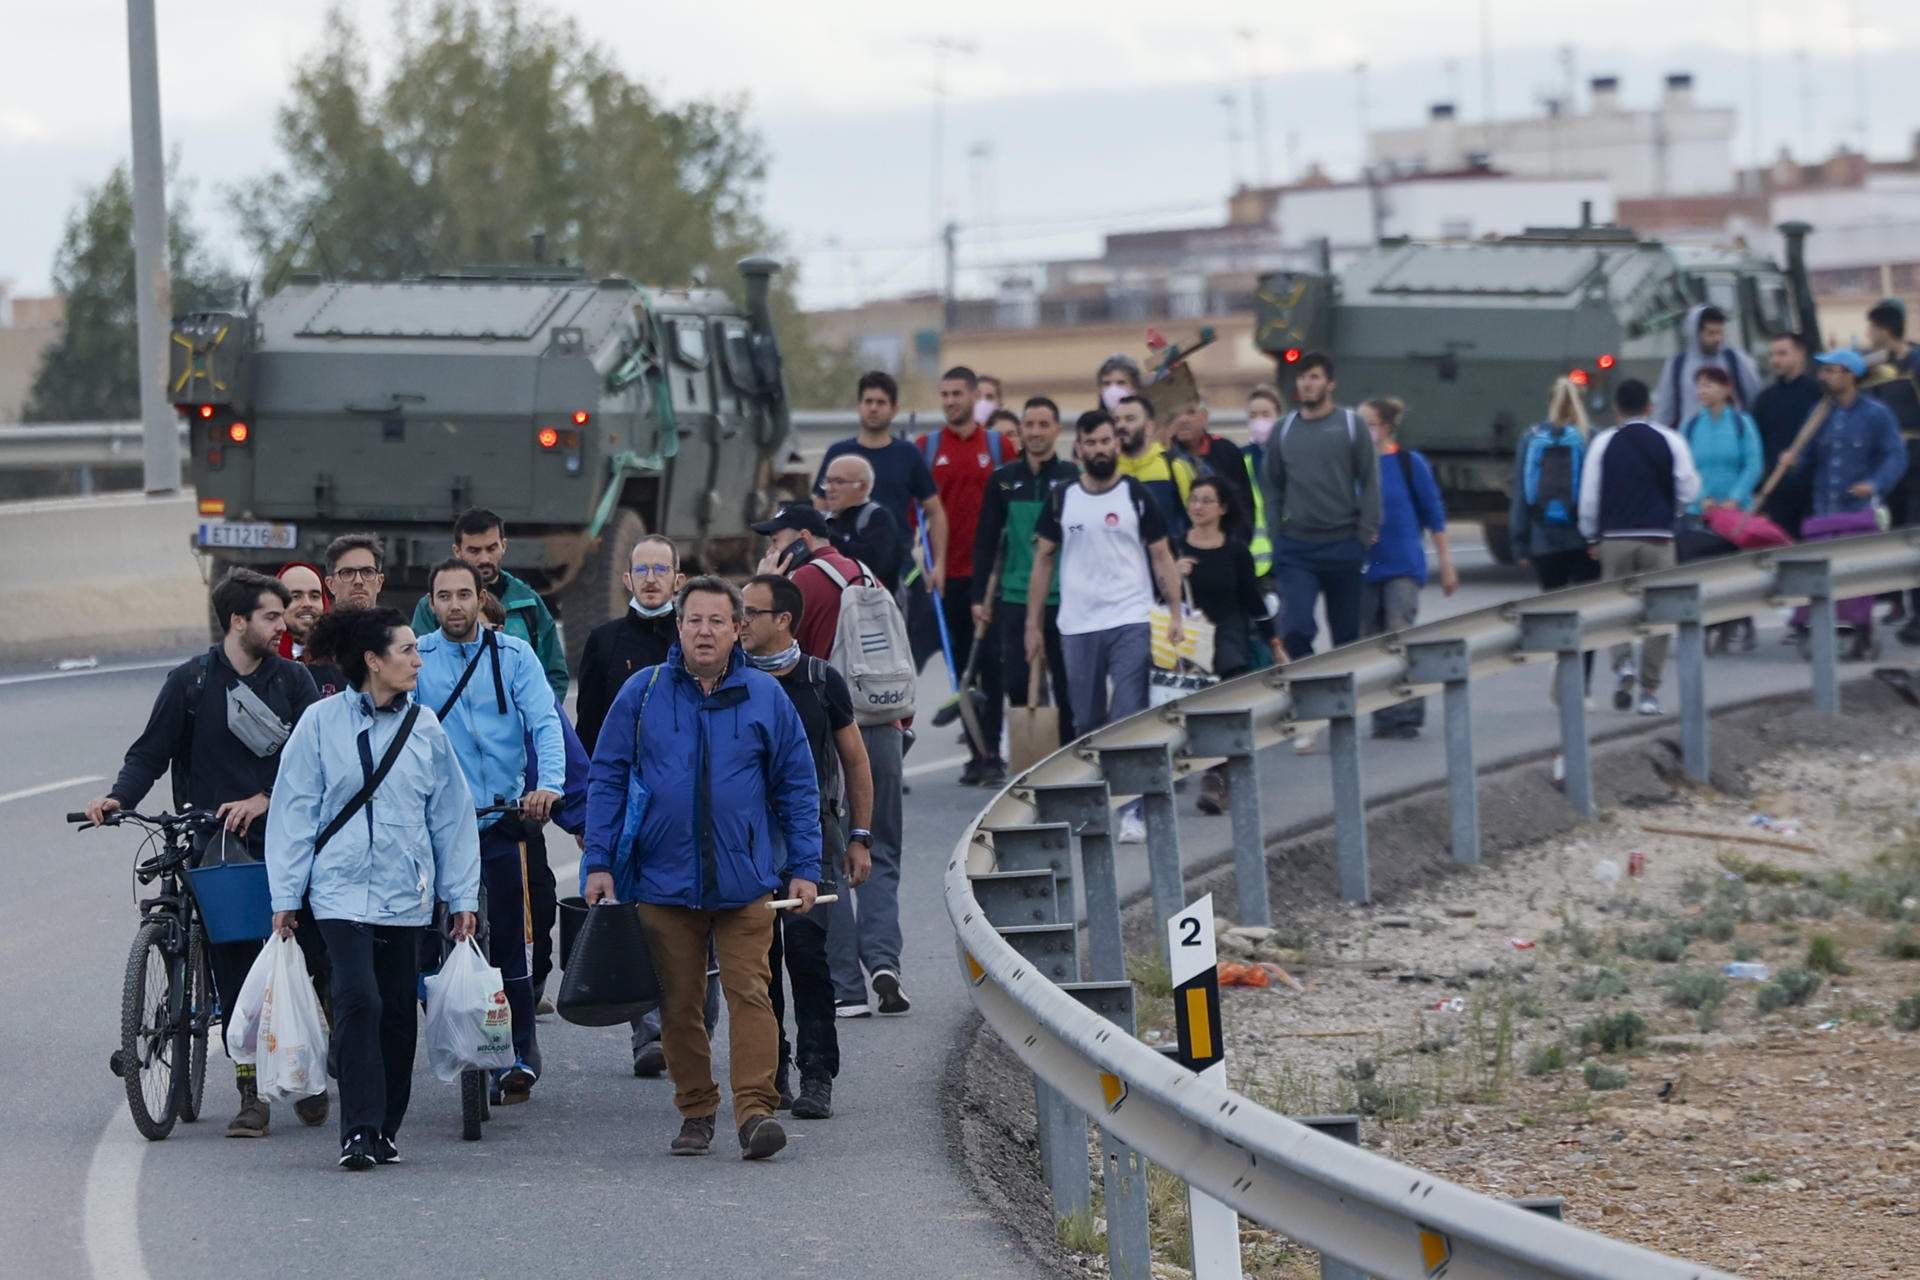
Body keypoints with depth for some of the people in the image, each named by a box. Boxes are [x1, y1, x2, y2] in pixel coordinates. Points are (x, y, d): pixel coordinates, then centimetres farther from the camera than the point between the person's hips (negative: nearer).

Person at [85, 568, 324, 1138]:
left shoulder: (293, 679, 6)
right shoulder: (190, 681, 3)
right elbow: (151, 751, 3)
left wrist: (262, 800, -16)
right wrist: (118, 797, -14)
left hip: (285, 838, 1)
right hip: (217, 843, -1)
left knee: (310, 957, -3)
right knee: (233, 972, -1)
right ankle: (250, 1095, 4)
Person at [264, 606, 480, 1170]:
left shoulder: (424, 727, 6)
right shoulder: (322, 722, -1)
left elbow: (452, 815, 12)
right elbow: (294, 810, 2)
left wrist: (462, 895, 10)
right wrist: (285, 895, 0)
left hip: (406, 892, 3)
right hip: (342, 888, -3)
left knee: (398, 1010, 7)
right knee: (358, 1000, -16)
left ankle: (385, 1129, 18)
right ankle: (358, 1130, -14)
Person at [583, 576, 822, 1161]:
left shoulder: (765, 696, 5)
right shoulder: (643, 693, 5)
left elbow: (797, 786, 9)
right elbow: (607, 779, 7)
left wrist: (804, 867, 4)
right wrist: (598, 862, 0)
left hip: (745, 882, -1)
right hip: (664, 881, 1)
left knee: (750, 993, -11)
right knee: (679, 1004, 6)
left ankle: (755, 1111, -15)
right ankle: (695, 1113, 16)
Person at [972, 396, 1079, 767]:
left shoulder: (1073, 478, 2)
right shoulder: (1003, 480, 6)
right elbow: (986, 542, 9)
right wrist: (979, 596, 4)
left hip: (1064, 598, -1)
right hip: (1014, 599, 1)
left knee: (1067, 684, 3)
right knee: (1014, 682, -2)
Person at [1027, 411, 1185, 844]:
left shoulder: (1136, 496, 2)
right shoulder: (1061, 499, 7)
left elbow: (1162, 556, 4)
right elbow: (1043, 560, 12)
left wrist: (1174, 614, -7)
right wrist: (1033, 624, 7)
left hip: (1131, 622, -2)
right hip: (1077, 625, 3)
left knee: (1130, 719, -9)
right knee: (1087, 723, 9)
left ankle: (1133, 811, -11)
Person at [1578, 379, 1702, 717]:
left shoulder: (1603, 443, 2)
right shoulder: (1670, 441, 1)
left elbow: (1589, 496, 3)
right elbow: (1688, 489, 3)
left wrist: (1592, 537, 14)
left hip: (1615, 537, 0)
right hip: (1658, 537, 0)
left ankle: (1623, 663, -14)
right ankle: (1650, 692, 1)